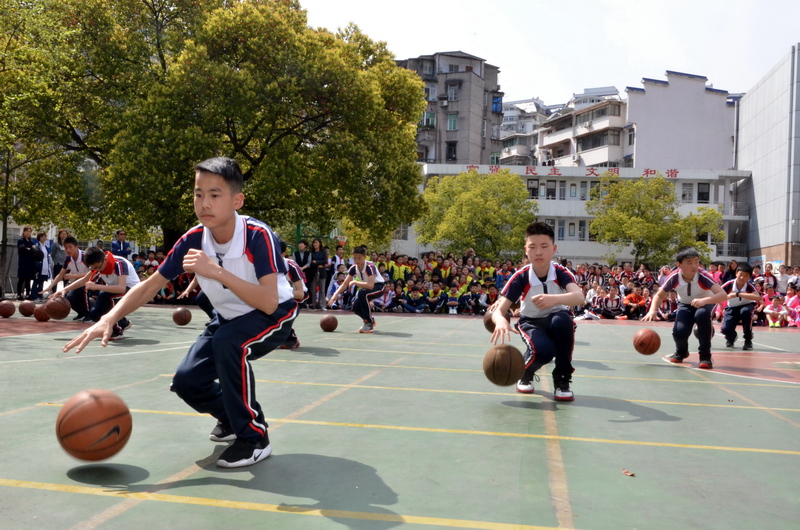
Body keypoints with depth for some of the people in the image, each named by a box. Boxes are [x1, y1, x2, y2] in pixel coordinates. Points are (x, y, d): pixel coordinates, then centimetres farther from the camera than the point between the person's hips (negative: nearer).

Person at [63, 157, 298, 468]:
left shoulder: (259, 236, -31)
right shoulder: (192, 240, -16)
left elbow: (269, 303, -40)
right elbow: (149, 286, -8)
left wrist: (218, 272, -47)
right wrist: (108, 320, -22)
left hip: (275, 315, -6)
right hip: (229, 318, 6)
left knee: (228, 343, -35)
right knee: (187, 382, -7)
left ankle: (254, 438, -17)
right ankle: (232, 418, 26)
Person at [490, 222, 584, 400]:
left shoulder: (561, 273, -20)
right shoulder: (520, 277, -20)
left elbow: (579, 296, -41)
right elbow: (498, 310, -25)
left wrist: (555, 298, -63)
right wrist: (501, 321, -52)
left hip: (556, 321, 1)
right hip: (531, 322, -1)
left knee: (562, 320, -37)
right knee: (542, 350, -35)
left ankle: (562, 379, -16)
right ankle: (526, 374, 4)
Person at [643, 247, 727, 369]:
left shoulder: (703, 276, -32)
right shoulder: (674, 277, -25)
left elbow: (723, 295, -41)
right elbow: (659, 295, -12)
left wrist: (704, 300, -59)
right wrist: (652, 311, -32)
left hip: (705, 303, -2)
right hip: (685, 305, 2)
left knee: (702, 315, -38)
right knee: (679, 332, -23)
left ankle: (705, 356, -22)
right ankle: (681, 352, 17)